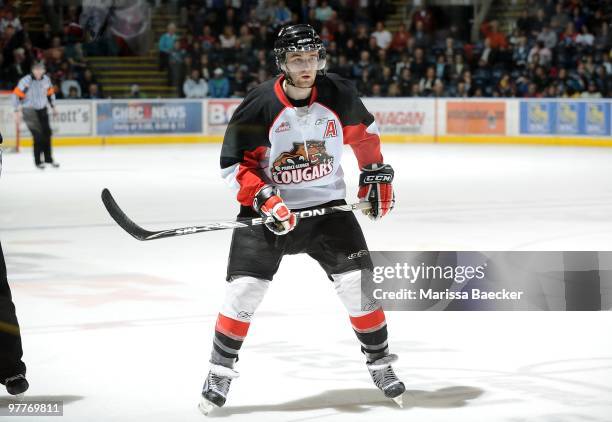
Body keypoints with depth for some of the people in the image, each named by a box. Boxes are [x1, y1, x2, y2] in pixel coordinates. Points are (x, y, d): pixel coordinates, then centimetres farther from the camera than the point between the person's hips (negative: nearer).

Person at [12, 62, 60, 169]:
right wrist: (17, 110, -20)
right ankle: (38, 161, -2)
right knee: (38, 135, -13)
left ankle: (48, 158, 24)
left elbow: (50, 93, 16)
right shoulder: (26, 81, -18)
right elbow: (16, 94, -17)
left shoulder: (46, 79, 0)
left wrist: (53, 107, 19)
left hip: (42, 109, 6)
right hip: (29, 110, -6)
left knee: (47, 133, 9)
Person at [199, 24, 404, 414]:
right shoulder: (259, 105, -17)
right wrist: (264, 200, -23)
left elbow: (364, 132, 12)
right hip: (269, 206, -2)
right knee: (245, 289, -10)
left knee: (358, 282, -6)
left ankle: (380, 362, 13)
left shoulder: (339, 95, -9)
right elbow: (234, 163, -12)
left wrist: (377, 176, 11)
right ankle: (221, 371, 8)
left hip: (326, 204, 2)